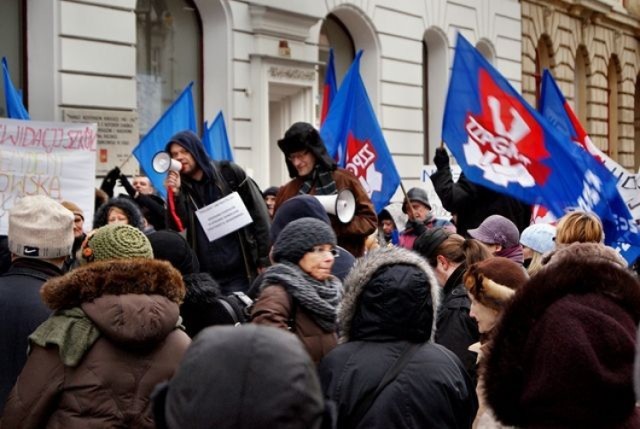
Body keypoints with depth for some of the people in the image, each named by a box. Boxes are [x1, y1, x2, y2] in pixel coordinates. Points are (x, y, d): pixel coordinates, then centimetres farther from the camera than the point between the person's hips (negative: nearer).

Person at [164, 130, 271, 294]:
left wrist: (264, 259, -5)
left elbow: (258, 214, 0)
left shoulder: (229, 173, 0)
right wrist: (175, 194, -17)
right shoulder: (180, 186, 7)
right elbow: (176, 227, -4)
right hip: (203, 276, 2)